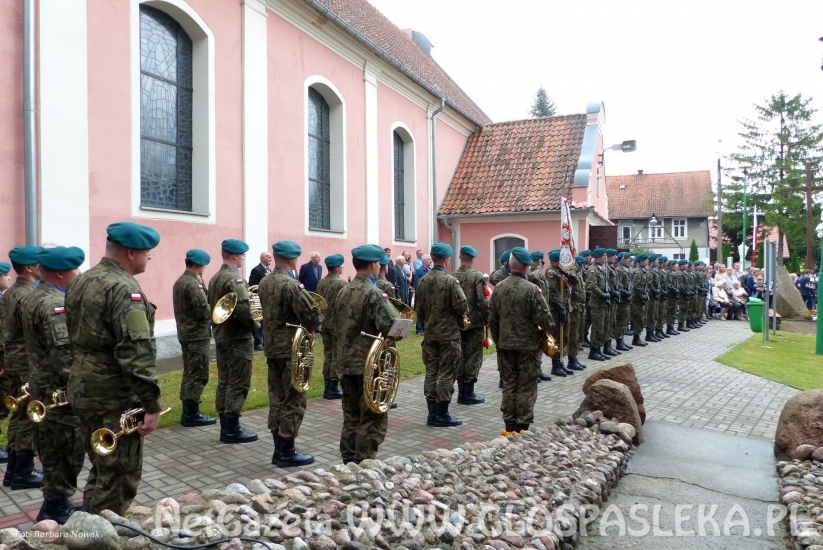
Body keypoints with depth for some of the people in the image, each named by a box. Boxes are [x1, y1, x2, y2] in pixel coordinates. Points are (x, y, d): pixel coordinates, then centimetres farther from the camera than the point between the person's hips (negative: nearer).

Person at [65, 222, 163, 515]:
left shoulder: (79, 282, 10)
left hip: (82, 391, 10)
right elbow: (136, 354, -26)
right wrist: (152, 404, -23)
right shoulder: (124, 288, -20)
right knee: (119, 479, 3)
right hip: (116, 399, -10)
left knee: (101, 471, 23)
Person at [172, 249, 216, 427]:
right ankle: (192, 414, 3)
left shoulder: (179, 281, 11)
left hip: (185, 333, 10)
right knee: (199, 375, -2)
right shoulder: (194, 284, -19)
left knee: (190, 373, 16)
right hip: (198, 335, -10)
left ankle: (188, 412, 24)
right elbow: (204, 311, -23)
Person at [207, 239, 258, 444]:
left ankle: (225, 426, 20)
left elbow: (213, 306, 15)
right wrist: (255, 324, -13)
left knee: (224, 382, 13)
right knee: (238, 384, -2)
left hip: (221, 336, 10)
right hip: (238, 338, -10)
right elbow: (243, 308, -27)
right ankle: (232, 429, 3)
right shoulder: (235, 278, -18)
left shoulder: (215, 278, 12)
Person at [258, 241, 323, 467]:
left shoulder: (264, 283, 7)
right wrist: (308, 329, -5)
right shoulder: (291, 285, -20)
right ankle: (287, 452, 10)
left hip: (271, 347, 8)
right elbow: (314, 315, -25)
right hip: (291, 349, -8)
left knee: (277, 399, 14)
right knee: (293, 400, 2)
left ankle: (279, 449, 23)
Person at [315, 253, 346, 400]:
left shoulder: (321, 282, 7)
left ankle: (327, 387, 17)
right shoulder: (341, 283, -15)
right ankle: (333, 388, 3)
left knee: (327, 354, 12)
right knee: (337, 355, 0)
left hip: (324, 322, 7)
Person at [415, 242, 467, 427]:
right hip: (449, 334, -6)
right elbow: (462, 306, -18)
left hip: (429, 334, 6)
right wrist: (462, 314, 5)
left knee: (431, 372, 10)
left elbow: (418, 308, 7)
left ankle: (432, 413, 16)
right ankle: (442, 414, 6)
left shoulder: (423, 281, 4)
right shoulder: (451, 280, -15)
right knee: (447, 374, 1)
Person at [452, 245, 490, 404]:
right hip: (475, 323, -5)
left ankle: (461, 391, 17)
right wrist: (487, 320, -5)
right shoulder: (477, 276, -12)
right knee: (474, 357, 2)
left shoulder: (452, 276, 4)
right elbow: (483, 302, -17)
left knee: (460, 356, 12)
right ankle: (468, 393, 5)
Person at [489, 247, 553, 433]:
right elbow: (544, 319, -15)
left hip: (505, 344, 5)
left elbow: (492, 320, 5)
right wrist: (547, 326, 7)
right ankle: (522, 427, 11)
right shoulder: (531, 289, -16)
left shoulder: (498, 288, -1)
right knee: (526, 388, 6)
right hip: (527, 345, -4)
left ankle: (509, 426, 19)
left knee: (508, 385, 13)